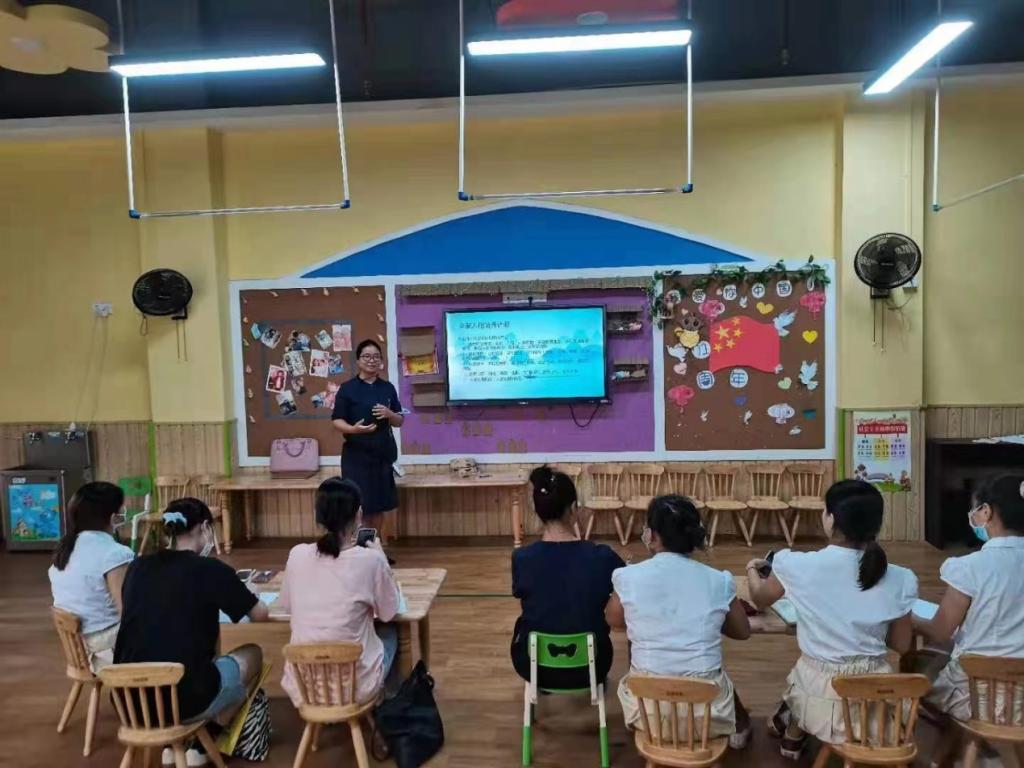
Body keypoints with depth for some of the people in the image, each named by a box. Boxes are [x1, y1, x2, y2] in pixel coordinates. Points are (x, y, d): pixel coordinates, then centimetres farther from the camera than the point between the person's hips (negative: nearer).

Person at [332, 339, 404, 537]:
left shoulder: (388, 388, 8)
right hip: (357, 454, -4)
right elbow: (337, 421, -5)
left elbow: (399, 422, 11)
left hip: (383, 453, 4)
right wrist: (353, 429, -25)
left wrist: (389, 414, -11)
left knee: (378, 504, 11)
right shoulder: (347, 388, -3)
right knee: (359, 504, -5)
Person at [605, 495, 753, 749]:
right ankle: (740, 728, 53)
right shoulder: (719, 581, -8)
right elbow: (743, 632, 10)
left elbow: (614, 621, 9)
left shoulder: (628, 577, -11)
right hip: (707, 711, 1)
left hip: (647, 710, -1)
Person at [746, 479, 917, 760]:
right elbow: (902, 645, 3)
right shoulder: (899, 579, -12)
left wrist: (752, 571, 26)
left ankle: (793, 735, 45)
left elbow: (760, 599, 5)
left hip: (820, 694, -1)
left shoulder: (799, 566, -16)